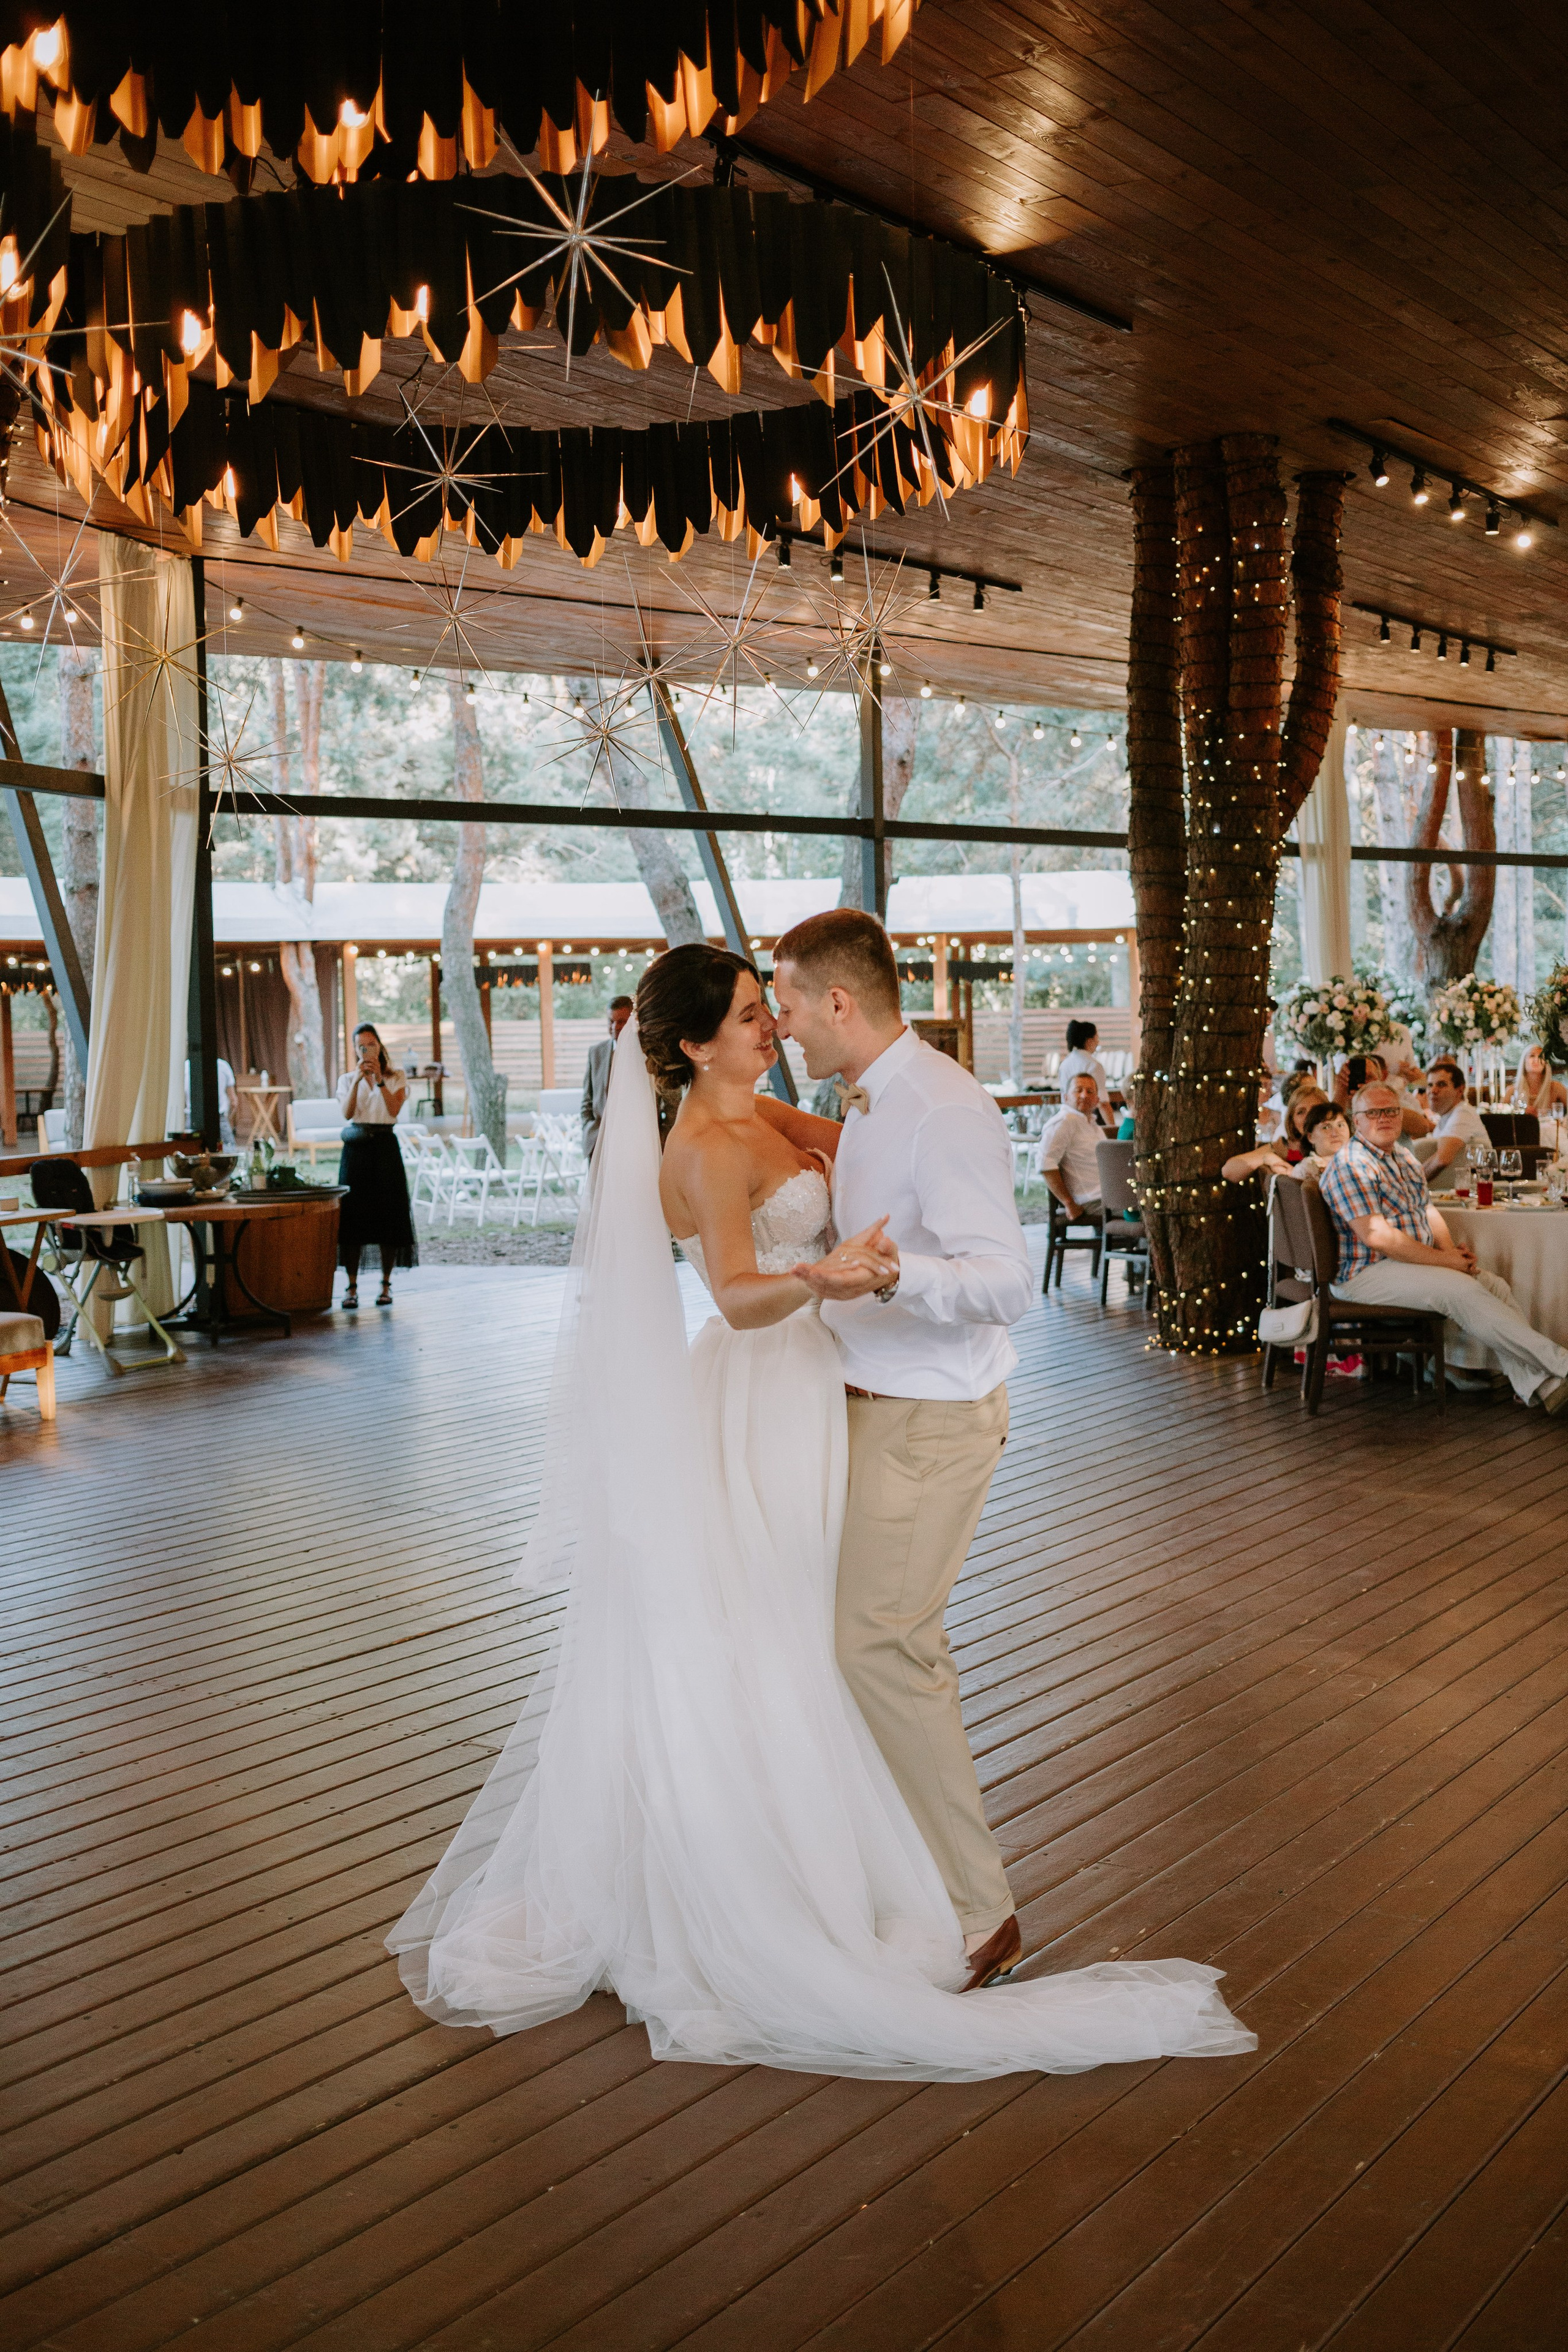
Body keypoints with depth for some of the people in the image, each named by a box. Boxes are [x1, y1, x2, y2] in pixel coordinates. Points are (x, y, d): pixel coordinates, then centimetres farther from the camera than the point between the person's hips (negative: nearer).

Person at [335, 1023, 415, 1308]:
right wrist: (357, 1079, -16)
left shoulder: (396, 1077, 7)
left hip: (385, 1147, -1)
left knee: (388, 1215, 0)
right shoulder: (347, 1079, 10)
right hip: (356, 1148, 1)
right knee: (353, 1215, -2)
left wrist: (379, 1080, -16)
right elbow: (347, 1113, -7)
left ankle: (385, 1285, 9)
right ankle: (352, 1287, 3)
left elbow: (394, 1109, -10)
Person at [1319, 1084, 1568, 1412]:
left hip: (1415, 1262, 9)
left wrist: (1451, 1250, -3)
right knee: (1463, 1291, -24)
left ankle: (1539, 1385, -13)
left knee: (1496, 1286, -8)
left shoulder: (1404, 1157, 16)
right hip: (1367, 1272, -9)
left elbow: (1429, 1211, 19)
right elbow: (1377, 1236, -22)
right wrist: (1445, 1260, -18)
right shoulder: (1350, 1166, -14)